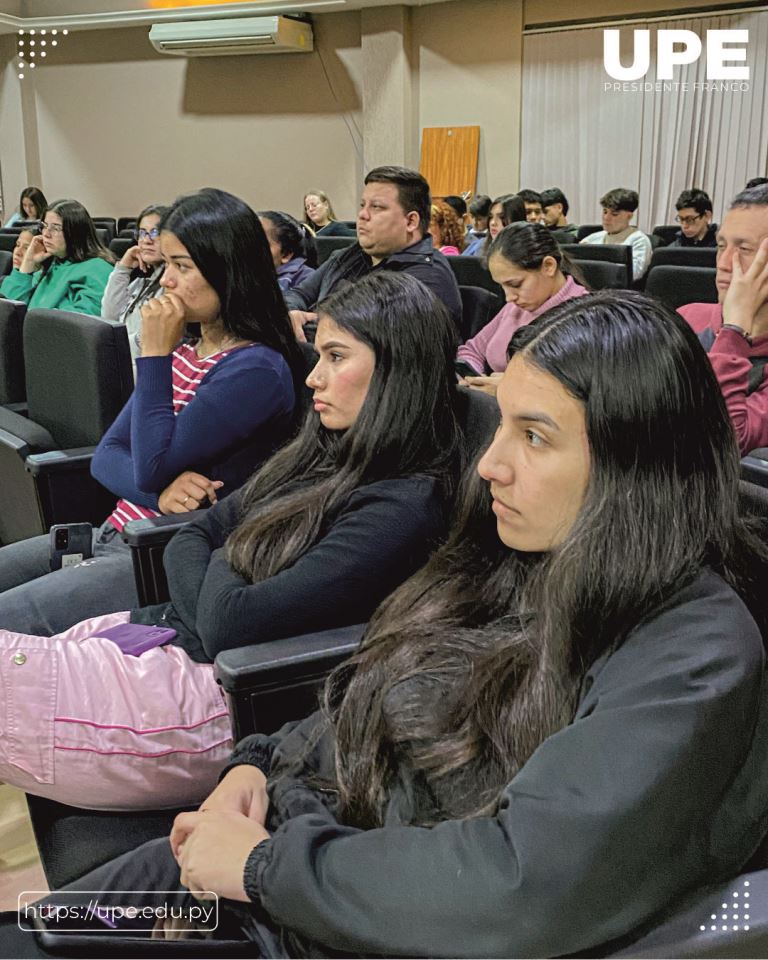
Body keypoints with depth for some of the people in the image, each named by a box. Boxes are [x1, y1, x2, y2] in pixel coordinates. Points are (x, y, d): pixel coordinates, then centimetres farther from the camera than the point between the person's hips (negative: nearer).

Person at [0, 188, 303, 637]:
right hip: (113, 535, 9)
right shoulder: (183, 351, 12)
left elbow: (152, 468, -19)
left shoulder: (255, 370, -16)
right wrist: (161, 491, -15)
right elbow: (107, 456, 8)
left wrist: (154, 355, -13)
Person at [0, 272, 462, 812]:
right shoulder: (324, 459, 10)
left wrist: (220, 565, -1)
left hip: (209, 693, -8)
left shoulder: (402, 508, -18)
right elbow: (191, 539, 13)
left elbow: (230, 624, -22)